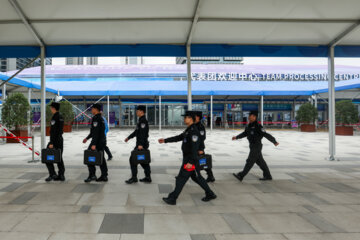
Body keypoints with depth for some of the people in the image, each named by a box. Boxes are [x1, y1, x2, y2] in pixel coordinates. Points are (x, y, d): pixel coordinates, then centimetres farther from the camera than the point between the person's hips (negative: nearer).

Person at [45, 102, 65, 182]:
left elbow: (54, 131, -21)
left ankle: (52, 174, -2)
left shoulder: (55, 117, -16)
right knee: (59, 158, 10)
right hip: (60, 139, 9)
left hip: (54, 140, -9)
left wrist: (51, 143, -21)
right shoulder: (60, 117, 12)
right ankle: (61, 176, 11)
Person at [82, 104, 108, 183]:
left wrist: (94, 144, -24)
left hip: (97, 141, -9)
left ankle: (92, 175, -3)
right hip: (102, 141, 9)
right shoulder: (101, 118, 16)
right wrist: (87, 138, 30)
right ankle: (104, 176, 13)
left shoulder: (96, 118, -14)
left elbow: (96, 132, -22)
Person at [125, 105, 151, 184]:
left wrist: (140, 144, -32)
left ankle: (134, 178, 1)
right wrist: (129, 137, 32)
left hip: (141, 144, -10)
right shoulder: (141, 120, 15)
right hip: (142, 144, 10)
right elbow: (136, 131, 26)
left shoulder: (143, 121, -17)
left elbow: (143, 133, -26)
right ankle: (148, 178, 18)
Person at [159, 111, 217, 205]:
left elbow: (194, 148, -25)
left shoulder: (194, 131, -20)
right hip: (187, 158, 10)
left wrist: (191, 162, -28)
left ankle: (172, 199, 8)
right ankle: (210, 194, 26)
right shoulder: (189, 130, 13)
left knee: (181, 179, -2)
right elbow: (178, 137, 21)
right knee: (196, 177, 17)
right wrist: (165, 140, 19)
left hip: (190, 160, -10)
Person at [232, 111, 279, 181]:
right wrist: (236, 137, 13)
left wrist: (274, 142, -17)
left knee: (250, 161, -5)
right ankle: (268, 176, 25)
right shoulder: (249, 126, 8)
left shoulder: (258, 126, -18)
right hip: (252, 146, 9)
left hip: (257, 146, -9)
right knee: (260, 161, 15)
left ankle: (241, 176, -2)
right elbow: (245, 133, 19)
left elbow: (266, 135, -19)